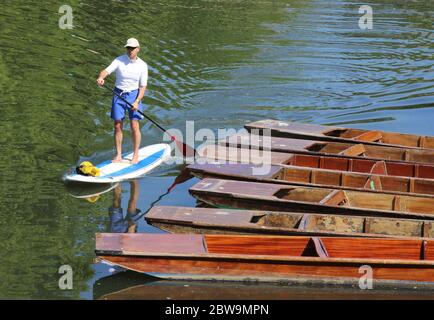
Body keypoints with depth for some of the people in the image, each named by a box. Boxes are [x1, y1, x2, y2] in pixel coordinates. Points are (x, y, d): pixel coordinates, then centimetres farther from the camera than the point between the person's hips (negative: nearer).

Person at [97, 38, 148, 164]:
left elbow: (143, 86, -2)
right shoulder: (119, 60, -6)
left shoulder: (142, 65, -4)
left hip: (134, 95, -1)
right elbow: (107, 70, -17)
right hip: (118, 95, 1)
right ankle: (118, 155, 11)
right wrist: (101, 77, -40)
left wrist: (137, 101, -14)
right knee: (117, 126, 2)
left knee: (134, 126, -5)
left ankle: (136, 155, 8)